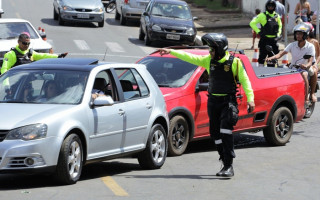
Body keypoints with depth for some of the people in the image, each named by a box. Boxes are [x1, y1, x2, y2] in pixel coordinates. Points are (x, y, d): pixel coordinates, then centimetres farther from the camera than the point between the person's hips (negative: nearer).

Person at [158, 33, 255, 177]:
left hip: (228, 101, -6)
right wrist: (171, 52, 9)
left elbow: (245, 81, -4)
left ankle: (229, 166, -21)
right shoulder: (209, 61, 6)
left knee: (225, 130, -20)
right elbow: (189, 57, 10)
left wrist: (250, 99, -12)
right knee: (216, 134, 4)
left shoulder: (234, 62, -6)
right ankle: (226, 164, 15)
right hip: (213, 101, 6)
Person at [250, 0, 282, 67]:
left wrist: (278, 34, 13)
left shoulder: (277, 16, 11)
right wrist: (258, 31, -9)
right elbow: (252, 23, -4)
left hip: (274, 39, 5)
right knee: (262, 56, -4)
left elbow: (280, 26, 27)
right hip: (265, 39, -5)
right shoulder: (262, 15, -3)